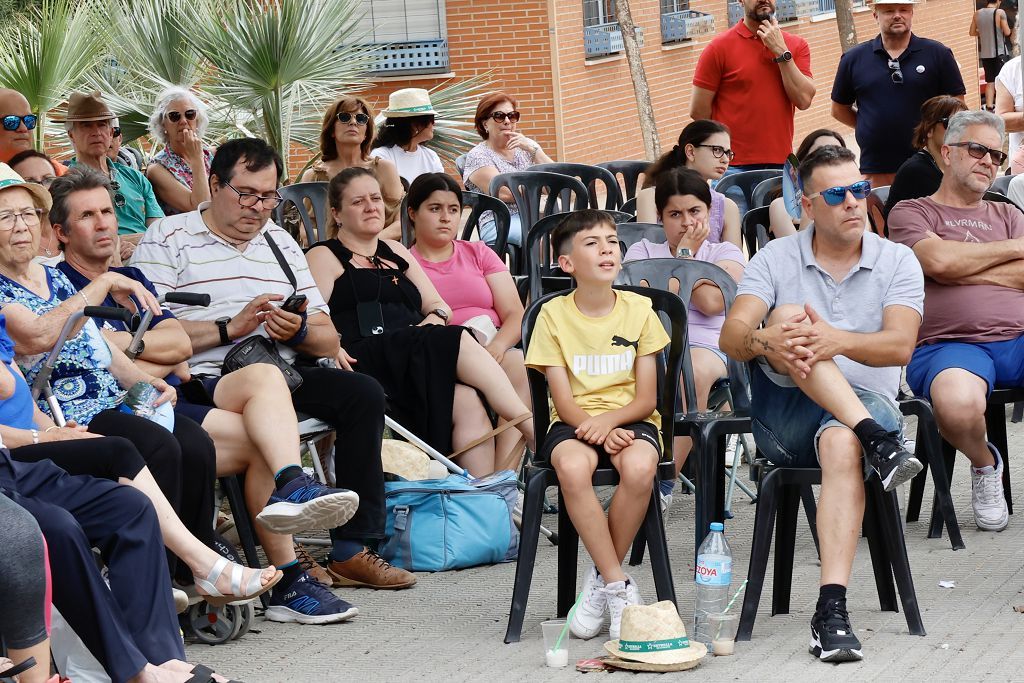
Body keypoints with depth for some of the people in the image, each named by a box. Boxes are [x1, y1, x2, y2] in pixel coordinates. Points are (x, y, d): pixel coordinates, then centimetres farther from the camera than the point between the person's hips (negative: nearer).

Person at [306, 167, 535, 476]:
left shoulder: (396, 253, 30)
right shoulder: (324, 257, 12)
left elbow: (439, 306, 27)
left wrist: (435, 319, 2)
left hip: (417, 363, 6)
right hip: (366, 363, -5)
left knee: (467, 399, -28)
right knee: (458, 341, -27)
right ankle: (533, 428, -27)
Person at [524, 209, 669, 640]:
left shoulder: (639, 310, 3)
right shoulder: (554, 314, 1)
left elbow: (647, 398, 0)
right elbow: (563, 399, -3)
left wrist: (607, 420, -19)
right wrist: (599, 433, -21)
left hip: (630, 418, 1)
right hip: (574, 421, 0)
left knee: (639, 467, -36)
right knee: (572, 467, -37)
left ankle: (600, 580, -15)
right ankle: (618, 585, -25)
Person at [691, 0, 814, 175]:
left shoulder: (797, 45, 9)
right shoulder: (720, 47, -1)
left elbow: (803, 100, -4)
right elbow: (698, 112, -1)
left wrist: (781, 51, -8)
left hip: (782, 165, 3)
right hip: (734, 167, -3)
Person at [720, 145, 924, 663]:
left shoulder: (897, 262, 7)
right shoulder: (776, 258, 9)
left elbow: (900, 346, -10)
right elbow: (731, 337, -5)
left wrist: (840, 341, -31)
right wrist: (764, 340, -31)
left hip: (866, 404, -1)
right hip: (783, 417, 1)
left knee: (842, 444, -38)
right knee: (789, 316, -26)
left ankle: (831, 611, -50)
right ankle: (878, 444, -40)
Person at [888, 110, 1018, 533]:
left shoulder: (1006, 214, 28)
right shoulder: (911, 212, 14)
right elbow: (939, 260, -7)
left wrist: (962, 269, 0)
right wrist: (1012, 248, 7)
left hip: (1015, 339, 4)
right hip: (947, 345, -4)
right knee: (958, 404, -40)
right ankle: (984, 465, -5)